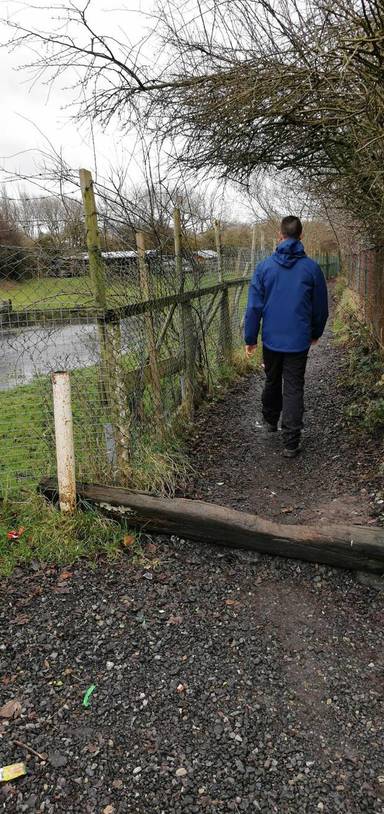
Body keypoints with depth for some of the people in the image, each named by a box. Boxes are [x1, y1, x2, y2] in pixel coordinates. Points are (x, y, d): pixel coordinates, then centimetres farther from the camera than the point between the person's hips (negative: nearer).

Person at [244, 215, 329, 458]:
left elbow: (254, 307, -4)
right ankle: (291, 443, 2)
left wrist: (250, 338, 4)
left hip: (271, 339, 1)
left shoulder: (264, 266, -4)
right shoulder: (312, 268, -4)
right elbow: (321, 307, 5)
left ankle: (271, 421, 43)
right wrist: (316, 333, 21)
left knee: (272, 382, 22)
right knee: (294, 389, 2)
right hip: (299, 341, -1)